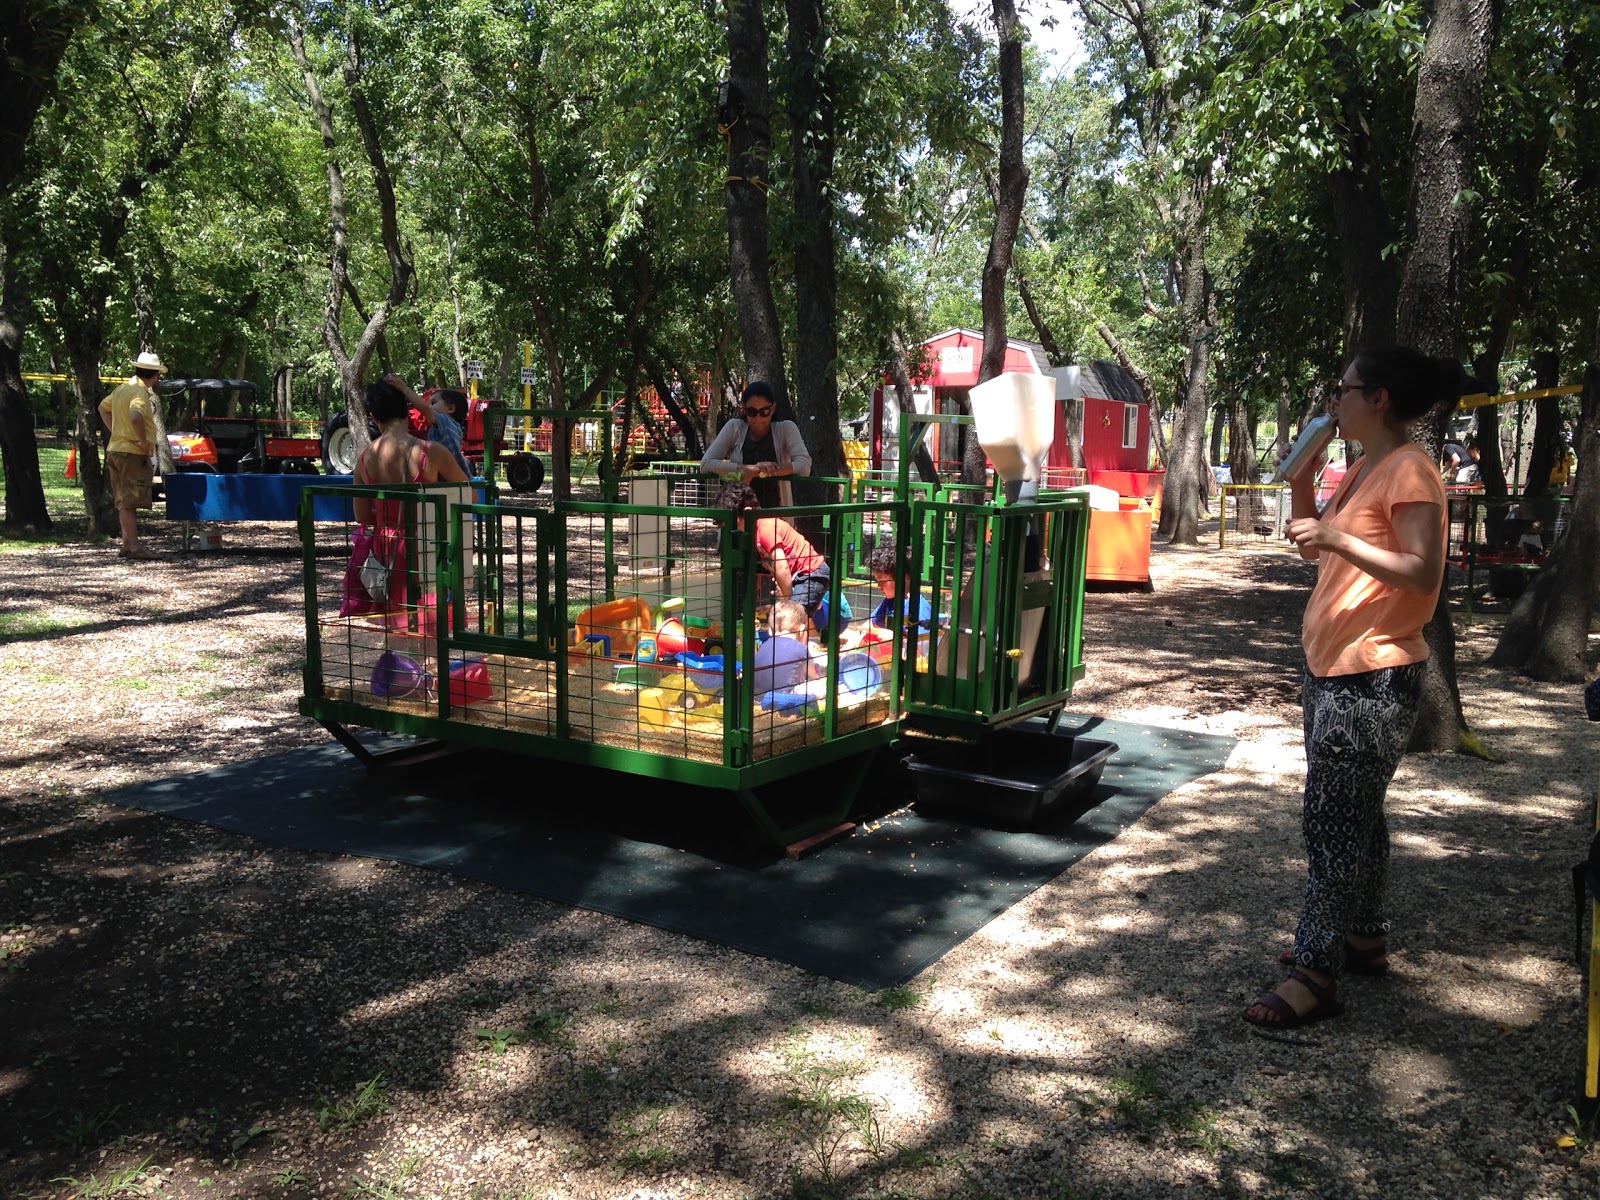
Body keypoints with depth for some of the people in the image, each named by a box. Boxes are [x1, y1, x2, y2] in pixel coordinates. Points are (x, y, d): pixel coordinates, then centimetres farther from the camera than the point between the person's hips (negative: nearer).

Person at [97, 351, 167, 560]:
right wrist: (143, 441, -23)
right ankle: (133, 546, -10)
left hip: (116, 449, 9)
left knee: (125, 502, 14)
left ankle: (126, 544, 19)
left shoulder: (121, 389, 14)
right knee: (130, 502, -9)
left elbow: (103, 408, 28)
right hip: (132, 453, -9)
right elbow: (135, 415, -34)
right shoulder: (140, 392, -15)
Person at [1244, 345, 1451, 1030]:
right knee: (1353, 814, 19)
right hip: (1331, 666, 10)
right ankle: (1364, 938, 33)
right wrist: (1300, 481, 10)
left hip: (1372, 676, -10)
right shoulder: (1364, 469, 15)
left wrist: (1338, 538, -31)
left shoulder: (1409, 470, -15)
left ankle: (1315, 975, 1)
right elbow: (1314, 548, 22)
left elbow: (1424, 572, -23)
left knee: (1330, 821, -7)